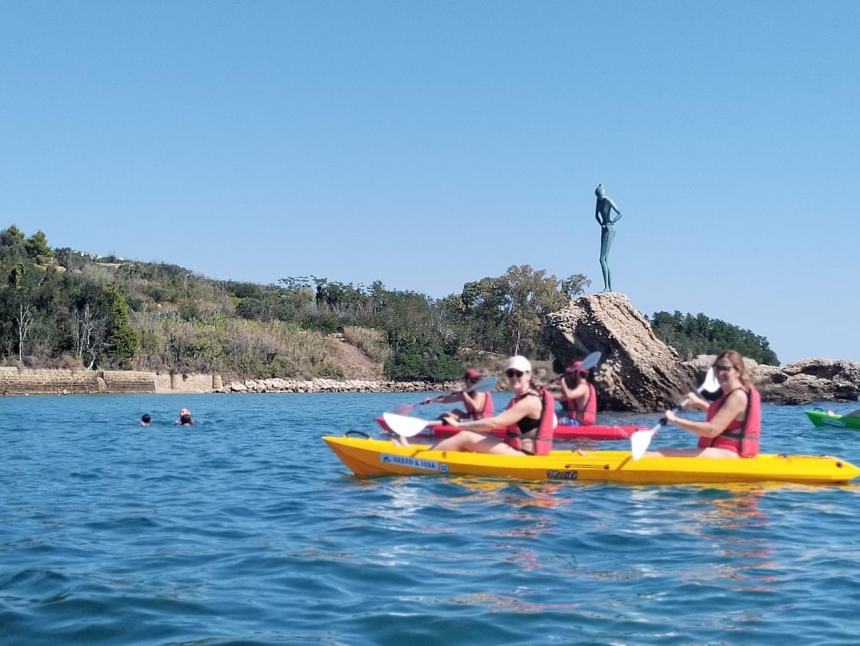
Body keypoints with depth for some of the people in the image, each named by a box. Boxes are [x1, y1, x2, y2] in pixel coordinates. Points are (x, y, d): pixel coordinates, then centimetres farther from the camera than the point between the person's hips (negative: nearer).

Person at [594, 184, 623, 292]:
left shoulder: (608, 200, -14)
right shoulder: (599, 200, 11)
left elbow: (620, 214, -19)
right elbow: (596, 215, 23)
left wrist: (610, 223, -22)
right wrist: (601, 224, 8)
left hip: (609, 230, -9)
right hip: (604, 230, 9)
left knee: (602, 259, -15)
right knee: (605, 260, 9)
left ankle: (606, 287, -18)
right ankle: (610, 287, 11)